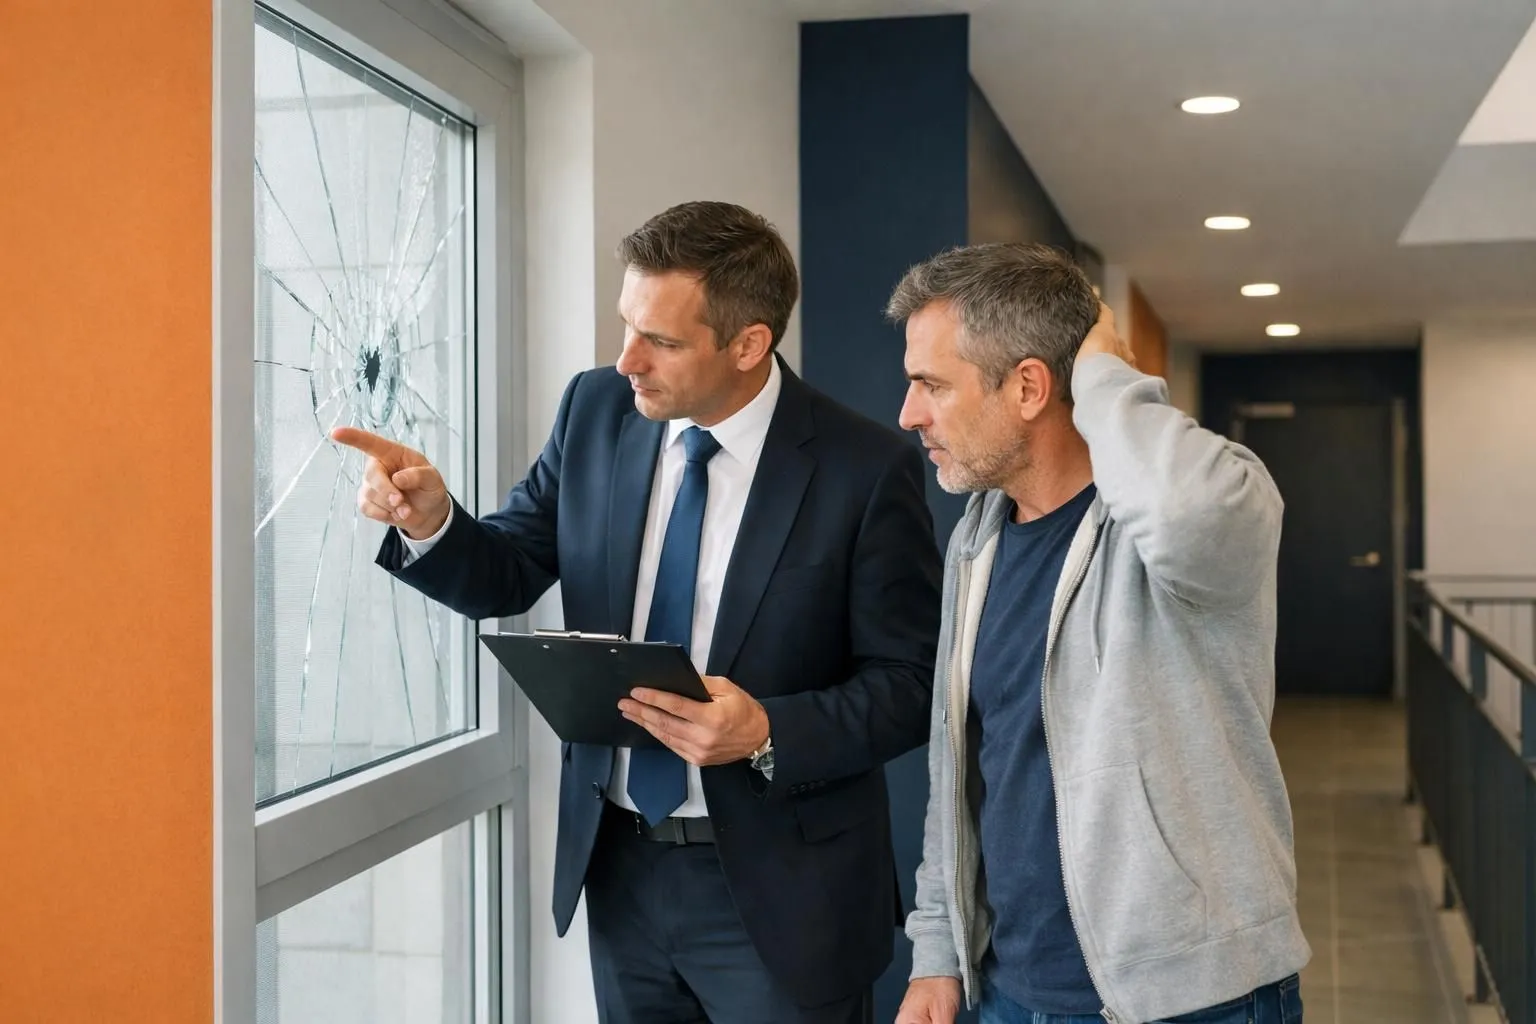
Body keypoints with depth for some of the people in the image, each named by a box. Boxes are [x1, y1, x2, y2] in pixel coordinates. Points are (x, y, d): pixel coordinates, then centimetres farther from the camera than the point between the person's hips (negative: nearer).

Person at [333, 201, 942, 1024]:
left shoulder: (865, 469, -15)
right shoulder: (596, 412, -1)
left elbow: (911, 684, -11)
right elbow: (508, 577, 4)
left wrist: (768, 734, -26)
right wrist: (429, 521, -16)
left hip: (775, 889, -4)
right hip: (617, 863, 4)